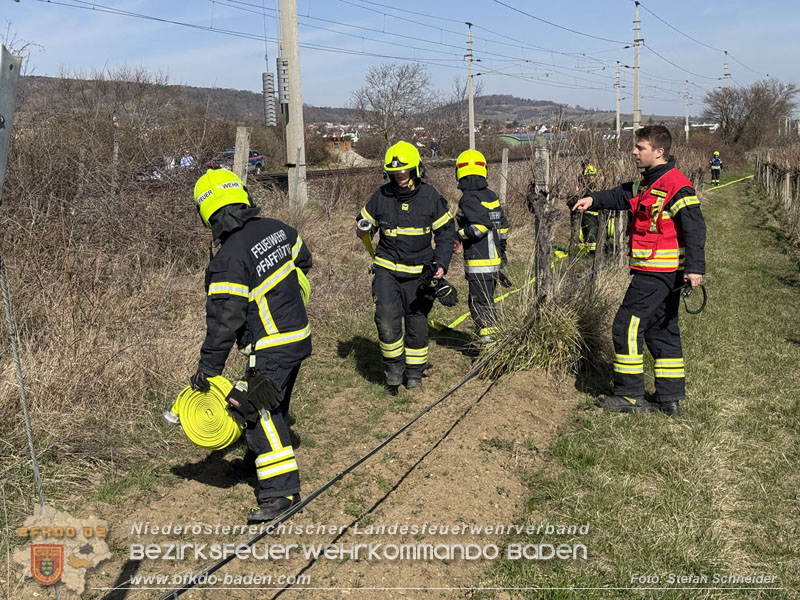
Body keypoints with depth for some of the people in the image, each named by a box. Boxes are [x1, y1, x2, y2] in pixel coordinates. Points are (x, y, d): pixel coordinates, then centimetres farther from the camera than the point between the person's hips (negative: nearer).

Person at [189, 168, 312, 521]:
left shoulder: (229, 260, -23)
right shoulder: (277, 229, 0)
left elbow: (224, 322, -21)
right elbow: (303, 261, 20)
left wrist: (207, 369, -12)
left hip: (272, 349, -9)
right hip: (299, 335, 9)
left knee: (260, 412, -6)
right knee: (272, 403, 24)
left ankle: (281, 490, -8)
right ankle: (259, 458, 44)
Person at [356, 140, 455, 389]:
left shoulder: (430, 197, -2)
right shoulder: (381, 196, -1)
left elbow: (446, 232, 4)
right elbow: (364, 227, 12)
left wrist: (441, 264, -8)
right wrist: (363, 229, -12)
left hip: (418, 272, 0)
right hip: (387, 268, 0)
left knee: (417, 322, 6)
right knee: (387, 315, -18)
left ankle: (415, 371, 24)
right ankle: (394, 364, 5)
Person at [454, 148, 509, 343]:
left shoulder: (468, 198, -14)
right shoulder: (491, 196, 11)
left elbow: (482, 224, -25)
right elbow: (502, 225, 17)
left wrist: (459, 235, -13)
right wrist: (502, 250, 27)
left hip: (479, 262, -9)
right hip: (494, 259, 9)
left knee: (480, 303, -3)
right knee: (487, 301, 19)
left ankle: (487, 339, -3)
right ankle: (492, 337, 28)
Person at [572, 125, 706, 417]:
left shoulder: (676, 185, -16)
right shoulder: (649, 182, 14)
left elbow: (695, 226, -20)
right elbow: (624, 195, 27)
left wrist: (695, 267, -25)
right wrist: (594, 199, 11)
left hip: (656, 272, -10)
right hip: (664, 272, 10)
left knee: (627, 326, -5)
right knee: (662, 330, 13)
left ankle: (629, 395, 3)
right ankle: (670, 398, 20)